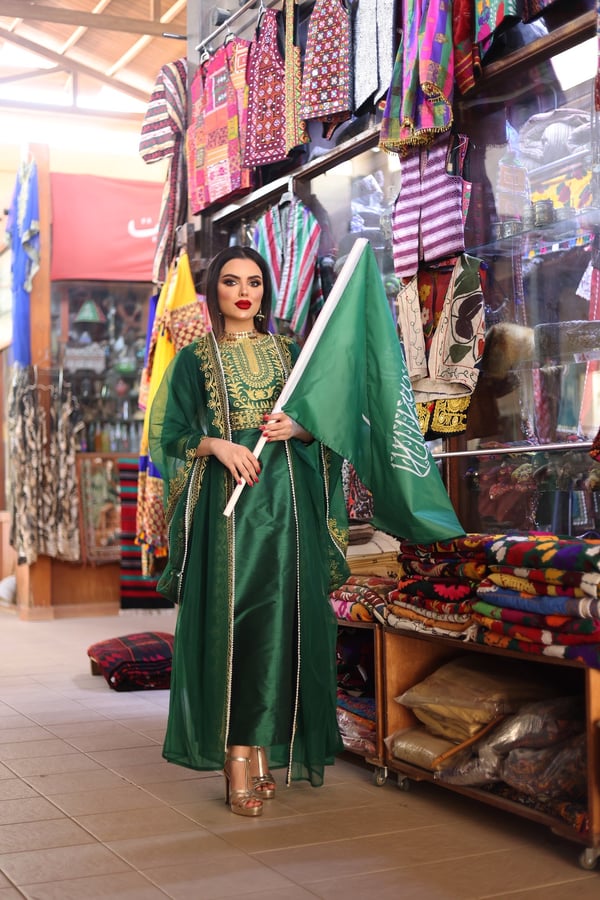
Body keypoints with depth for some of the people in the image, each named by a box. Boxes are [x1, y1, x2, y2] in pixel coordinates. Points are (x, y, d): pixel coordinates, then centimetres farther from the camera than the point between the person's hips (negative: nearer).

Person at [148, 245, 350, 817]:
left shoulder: (287, 353, 14)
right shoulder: (194, 359, 7)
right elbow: (170, 434, 2)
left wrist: (296, 428, -8)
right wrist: (216, 444, -15)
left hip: (286, 501, 3)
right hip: (226, 502, -3)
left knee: (280, 619, 0)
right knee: (228, 616, -7)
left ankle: (264, 748, 8)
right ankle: (238, 761, -4)